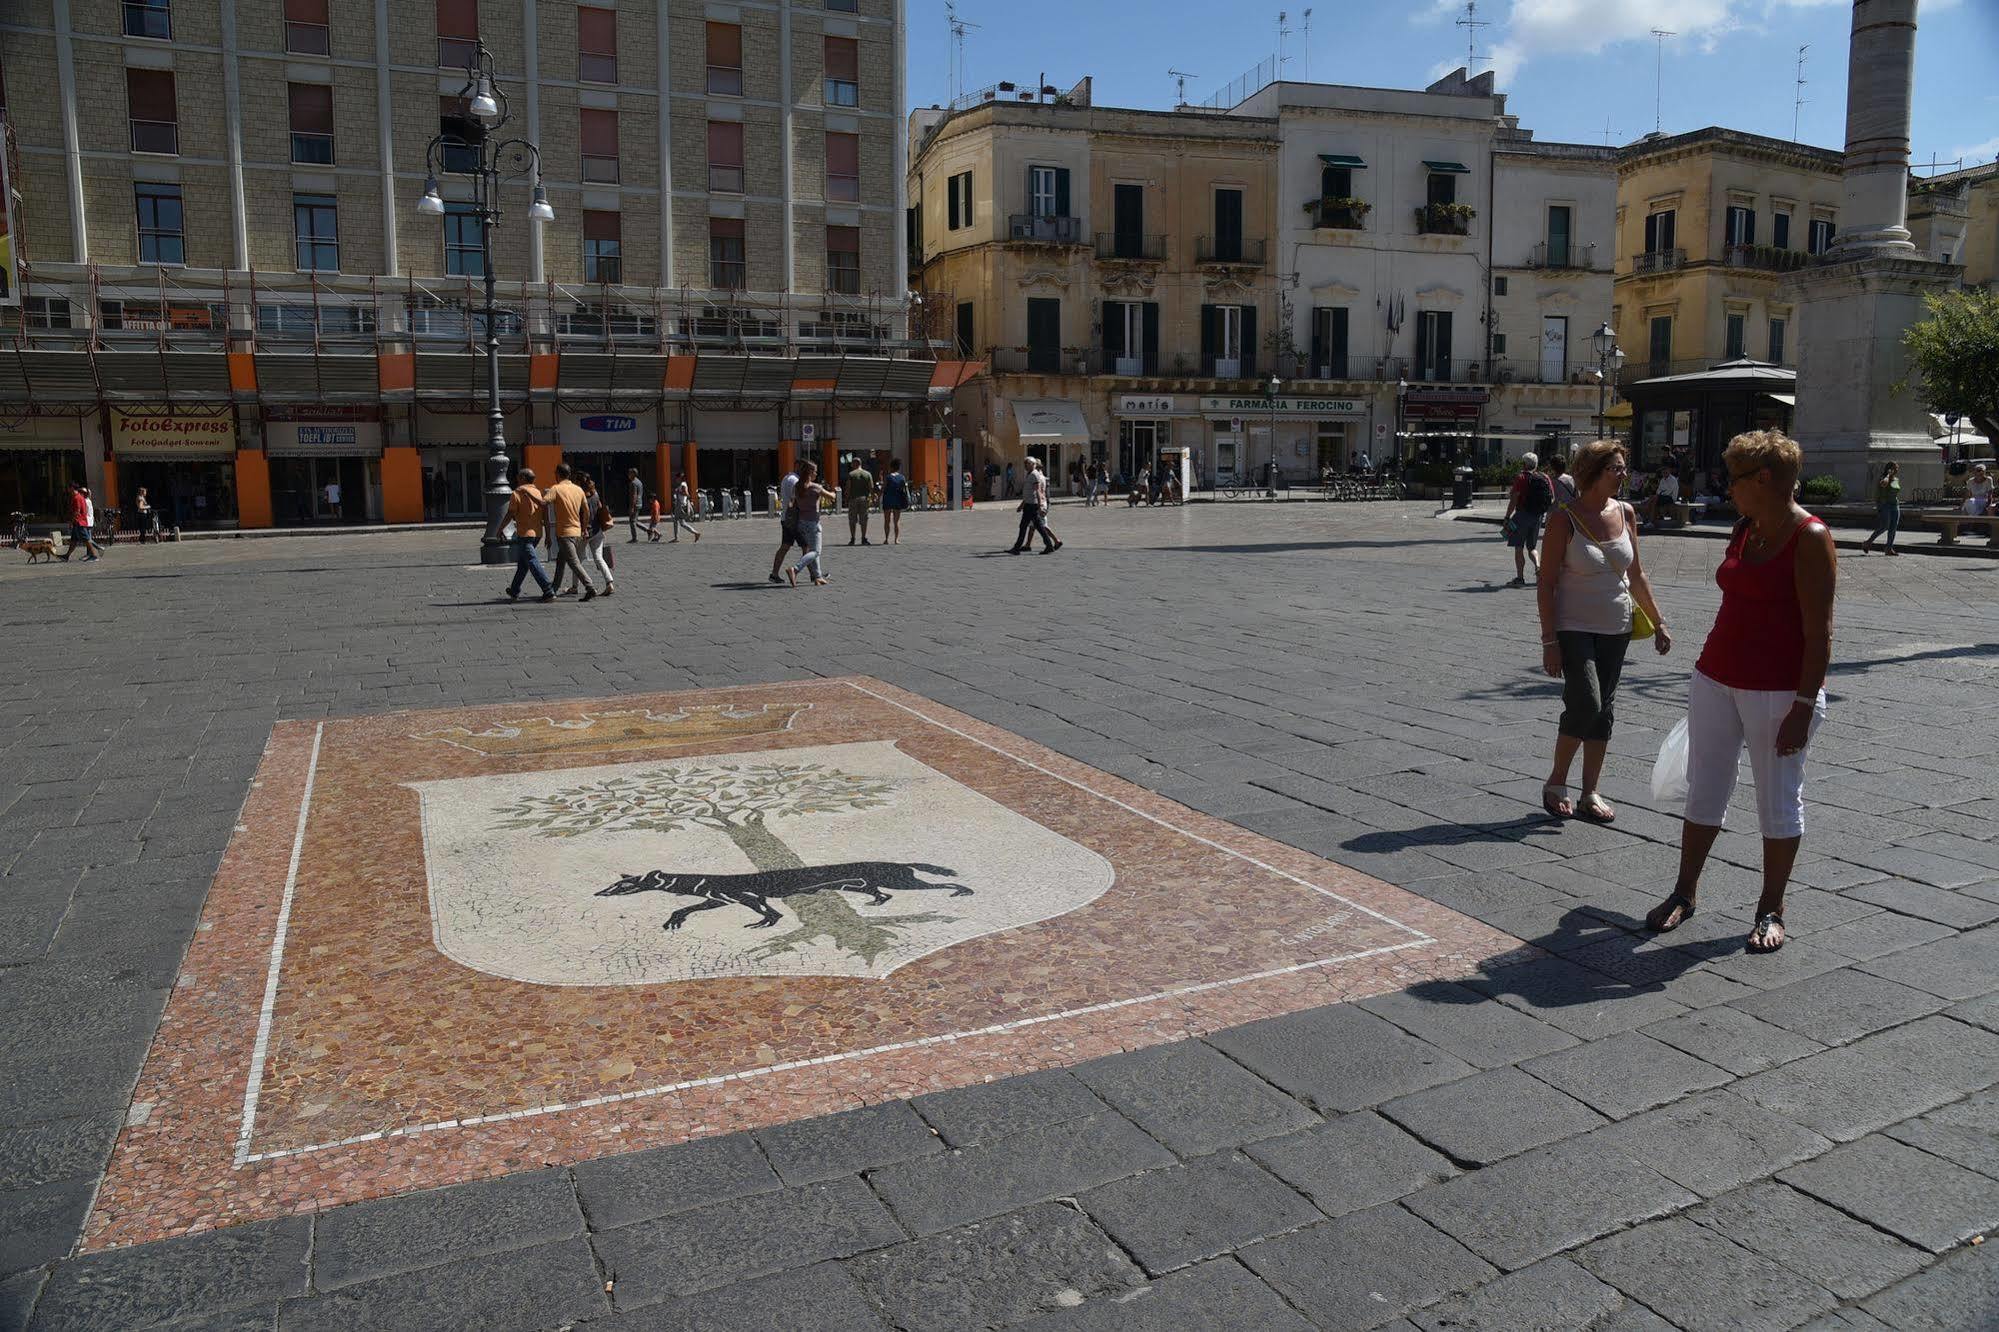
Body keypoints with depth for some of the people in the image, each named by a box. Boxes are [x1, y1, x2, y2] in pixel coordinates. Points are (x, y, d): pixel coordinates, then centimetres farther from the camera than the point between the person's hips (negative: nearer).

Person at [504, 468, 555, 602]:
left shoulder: (518, 493, -9)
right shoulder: (539, 493, 9)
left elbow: (510, 515, -8)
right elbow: (545, 517, 7)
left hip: (524, 534, -7)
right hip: (537, 533, 7)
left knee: (533, 563, -9)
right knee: (522, 563, 19)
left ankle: (548, 591, -17)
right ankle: (514, 592, 28)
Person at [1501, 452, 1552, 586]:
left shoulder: (1521, 478, -8)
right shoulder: (1545, 478, 7)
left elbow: (1514, 499, -13)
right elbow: (1552, 500, 8)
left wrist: (1507, 518, -11)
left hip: (1523, 514, -5)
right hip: (1538, 516, 5)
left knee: (1518, 547, 1)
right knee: (1532, 547, 18)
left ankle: (1520, 578, -2)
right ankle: (1538, 566, -8)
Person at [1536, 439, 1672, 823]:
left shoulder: (1625, 513, 4)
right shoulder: (1565, 518, -11)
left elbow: (1636, 575, 13)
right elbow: (1546, 583, -12)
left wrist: (1658, 623, 12)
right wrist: (1549, 641, -16)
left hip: (1616, 629, 6)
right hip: (1574, 629, -6)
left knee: (1604, 711, 7)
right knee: (1586, 704, -15)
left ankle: (1590, 794, 16)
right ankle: (1556, 782, 5)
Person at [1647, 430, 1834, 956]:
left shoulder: (1810, 538, -14)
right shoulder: (1745, 530, 10)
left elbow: (1819, 632, -17)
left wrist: (1803, 706, -20)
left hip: (1780, 691, -7)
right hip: (1718, 680, 7)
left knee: (1778, 800, 6)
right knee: (1703, 790, 12)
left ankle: (1771, 910, 18)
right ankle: (1684, 893, 23)